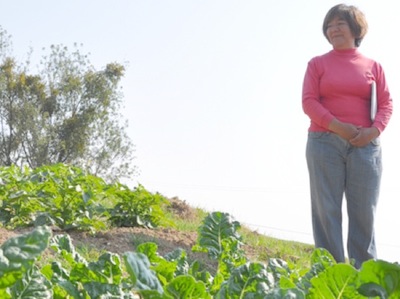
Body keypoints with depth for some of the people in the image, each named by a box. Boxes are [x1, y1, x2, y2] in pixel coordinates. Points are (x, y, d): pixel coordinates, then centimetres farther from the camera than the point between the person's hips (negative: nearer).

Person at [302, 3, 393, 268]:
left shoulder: (373, 66, 12)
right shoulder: (318, 64, 9)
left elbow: (386, 103, 7)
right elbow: (309, 102, -1)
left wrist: (374, 130, -12)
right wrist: (337, 126, -15)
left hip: (365, 145, 1)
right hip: (325, 142, -1)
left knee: (364, 211, 0)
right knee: (327, 210, -3)